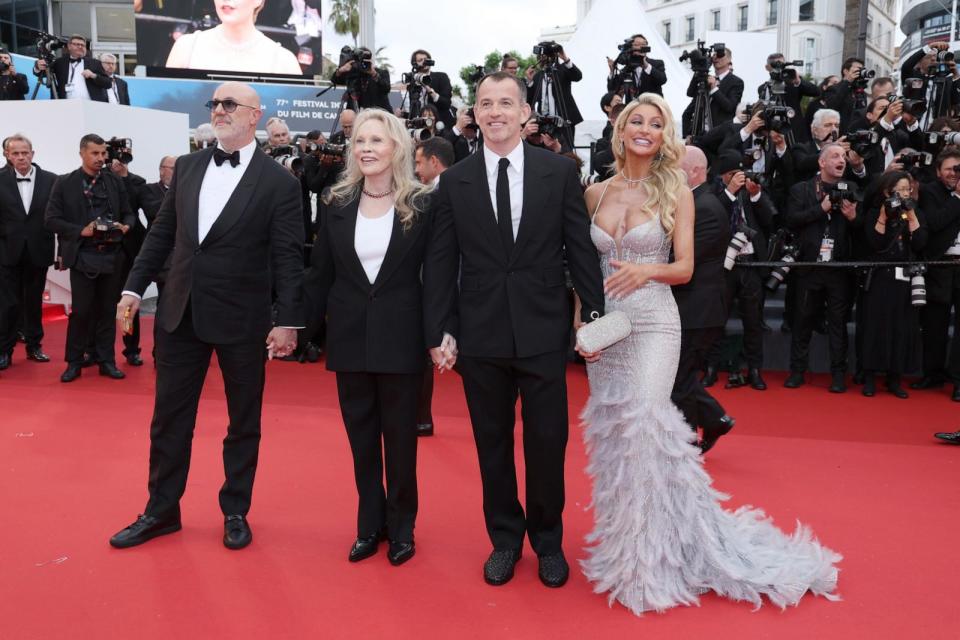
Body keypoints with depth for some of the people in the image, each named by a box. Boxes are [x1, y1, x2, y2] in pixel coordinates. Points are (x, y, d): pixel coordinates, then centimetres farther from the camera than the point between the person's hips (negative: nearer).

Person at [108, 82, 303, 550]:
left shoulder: (279, 182, -7)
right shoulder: (187, 167, 7)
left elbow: (287, 257, -10)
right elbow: (162, 233, 12)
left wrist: (287, 320, -14)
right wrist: (135, 287, 8)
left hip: (243, 319, -4)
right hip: (180, 312, 4)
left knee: (243, 422, 10)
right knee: (169, 418, 12)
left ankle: (235, 512, 27)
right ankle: (161, 510, 28)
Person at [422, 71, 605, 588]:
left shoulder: (560, 171, 0)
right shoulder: (454, 181, 3)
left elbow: (582, 249, 1)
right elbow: (440, 264, 3)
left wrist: (594, 317, -3)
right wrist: (439, 331, -2)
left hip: (543, 331, -1)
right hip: (481, 334, 1)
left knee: (547, 442, 8)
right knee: (492, 443, 12)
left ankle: (548, 541, 30)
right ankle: (504, 538, 32)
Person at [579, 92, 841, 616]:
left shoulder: (676, 193, 0)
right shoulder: (596, 193, 9)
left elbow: (685, 267, -3)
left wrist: (647, 270, -24)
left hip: (652, 323, -4)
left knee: (643, 424, -14)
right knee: (610, 430, 7)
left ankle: (648, 559, 2)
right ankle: (624, 540, 25)